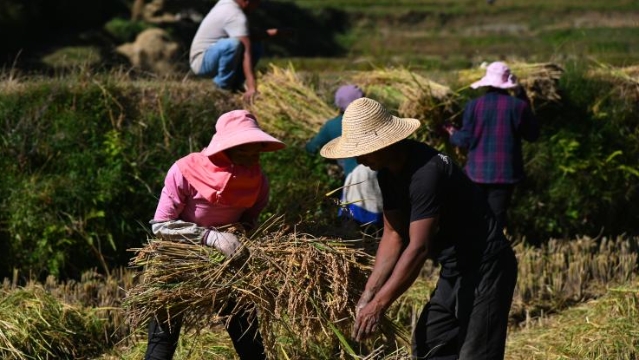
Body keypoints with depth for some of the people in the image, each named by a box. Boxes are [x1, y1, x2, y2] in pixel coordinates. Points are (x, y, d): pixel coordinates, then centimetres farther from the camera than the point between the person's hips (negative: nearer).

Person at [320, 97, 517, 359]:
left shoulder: (426, 171, -27)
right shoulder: (389, 173, 3)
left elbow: (418, 248, -29)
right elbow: (393, 235, 6)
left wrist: (378, 305, -27)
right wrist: (368, 295, -1)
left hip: (485, 269, -10)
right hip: (454, 270, 10)